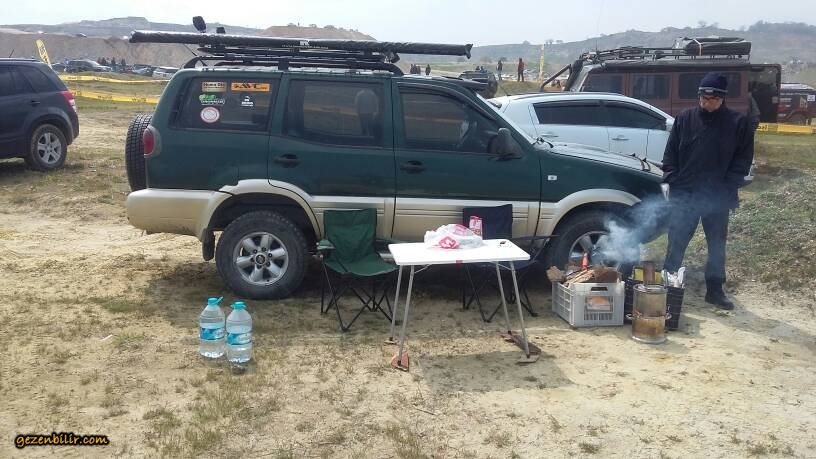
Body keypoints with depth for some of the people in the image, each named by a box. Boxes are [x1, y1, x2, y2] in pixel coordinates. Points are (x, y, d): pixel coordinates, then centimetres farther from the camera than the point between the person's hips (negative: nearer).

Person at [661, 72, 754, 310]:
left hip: (718, 198, 0)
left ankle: (715, 290, 22)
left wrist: (728, 186, -8)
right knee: (676, 242, 2)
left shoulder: (738, 123, 0)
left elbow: (743, 158, 1)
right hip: (684, 194, 0)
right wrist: (672, 179, -4)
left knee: (717, 245, 10)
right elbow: (670, 154, 7)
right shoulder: (685, 119, 3)